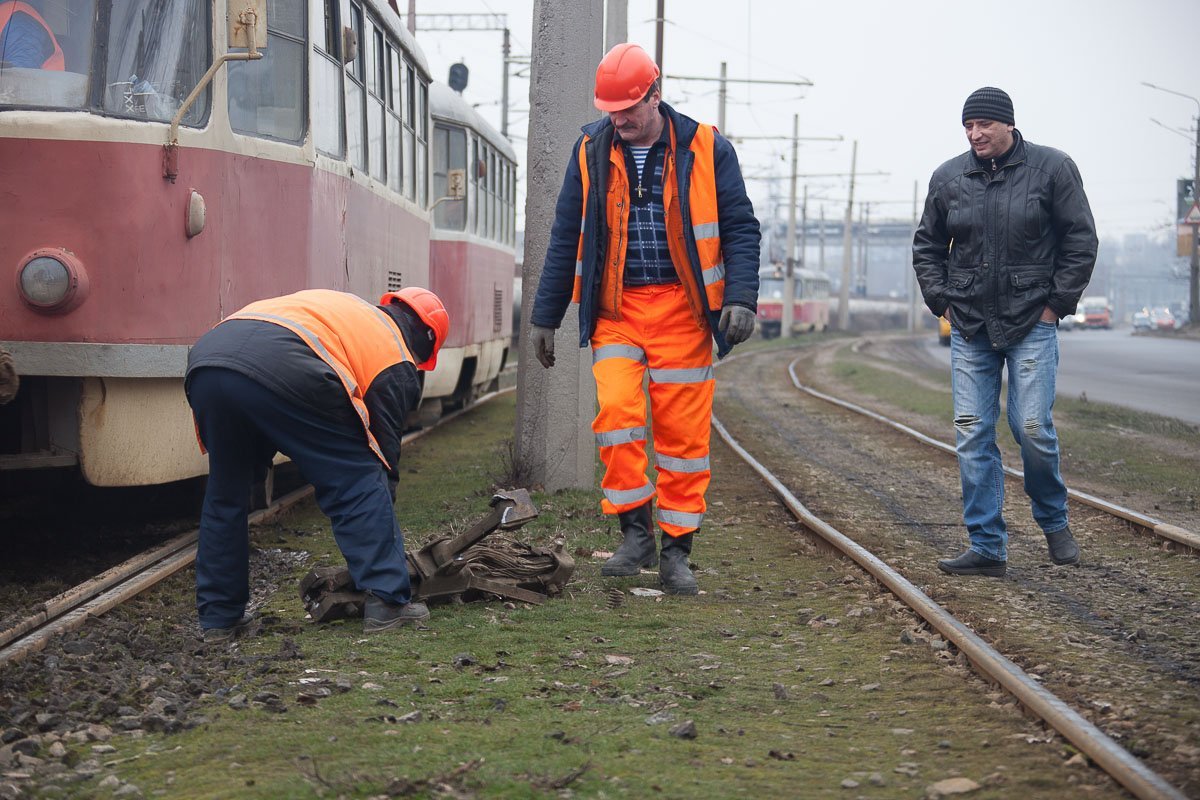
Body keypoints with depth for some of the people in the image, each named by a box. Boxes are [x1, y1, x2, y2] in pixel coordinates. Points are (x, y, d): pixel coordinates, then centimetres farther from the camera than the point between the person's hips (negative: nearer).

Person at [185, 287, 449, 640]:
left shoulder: (349, 308, 39)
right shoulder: (397, 361, 19)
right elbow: (384, 447, 18)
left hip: (205, 361, 7)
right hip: (284, 372, -7)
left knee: (225, 495, 23)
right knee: (359, 485, 9)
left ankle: (218, 616, 26)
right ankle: (387, 601, 9)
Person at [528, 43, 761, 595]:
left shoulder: (705, 149, 1)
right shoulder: (590, 152, 7)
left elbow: (739, 228, 2)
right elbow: (566, 238, 12)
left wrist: (740, 298, -13)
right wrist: (545, 316, 11)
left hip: (682, 309, -1)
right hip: (616, 307, 1)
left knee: (683, 431, 0)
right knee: (616, 408, -19)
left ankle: (676, 550, 12)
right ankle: (635, 531, -6)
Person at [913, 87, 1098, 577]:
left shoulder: (1052, 168, -2)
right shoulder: (948, 178, 6)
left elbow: (1081, 241, 0)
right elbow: (927, 246, 17)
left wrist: (1057, 303, -4)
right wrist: (942, 301, 6)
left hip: (1032, 324, -3)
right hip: (969, 330, 3)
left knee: (1032, 427, -8)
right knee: (972, 434, -1)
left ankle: (1053, 521, 19)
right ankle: (987, 548, 5)